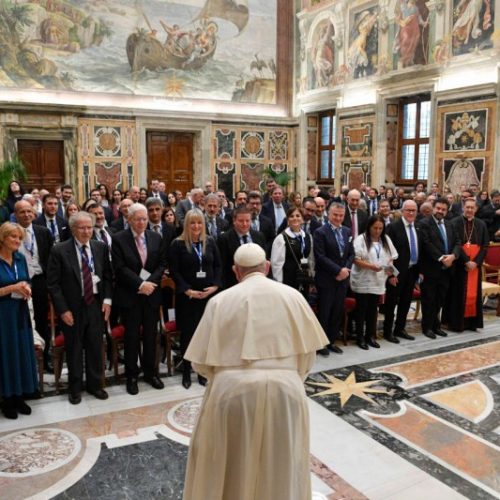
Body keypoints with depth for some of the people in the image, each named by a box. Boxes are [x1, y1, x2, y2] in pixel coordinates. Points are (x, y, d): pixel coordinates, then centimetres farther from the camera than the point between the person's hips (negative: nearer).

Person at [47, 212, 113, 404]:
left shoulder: (101, 247, 2)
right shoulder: (59, 251, -9)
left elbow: (108, 276, 9)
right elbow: (53, 284, -9)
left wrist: (107, 299, -2)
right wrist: (63, 309, -13)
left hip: (96, 305, 3)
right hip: (72, 308, -3)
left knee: (95, 348, 12)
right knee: (74, 349, 11)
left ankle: (95, 384, 30)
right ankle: (75, 388, 29)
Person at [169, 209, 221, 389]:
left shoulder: (210, 242, 7)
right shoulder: (178, 244, -4)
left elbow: (218, 266, 7)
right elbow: (174, 271, -8)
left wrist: (215, 286, -7)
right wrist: (188, 290, -16)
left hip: (209, 294, 3)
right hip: (187, 296, -3)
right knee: (187, 333, 4)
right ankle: (186, 372, 17)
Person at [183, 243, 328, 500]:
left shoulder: (220, 300, 1)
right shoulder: (292, 295, 4)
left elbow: (201, 362, 1)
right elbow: (308, 352, 7)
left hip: (232, 391, -1)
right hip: (284, 390, 1)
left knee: (226, 467, 21)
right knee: (281, 469, 21)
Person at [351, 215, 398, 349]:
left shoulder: (386, 239, 8)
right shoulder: (361, 239, -10)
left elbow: (391, 257, 11)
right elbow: (355, 259, -16)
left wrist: (390, 267, -9)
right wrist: (371, 266, -25)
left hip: (378, 282, 5)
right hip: (362, 282, -5)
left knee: (373, 309, 12)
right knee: (361, 310, 5)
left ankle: (371, 336, 23)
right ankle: (360, 337, 14)